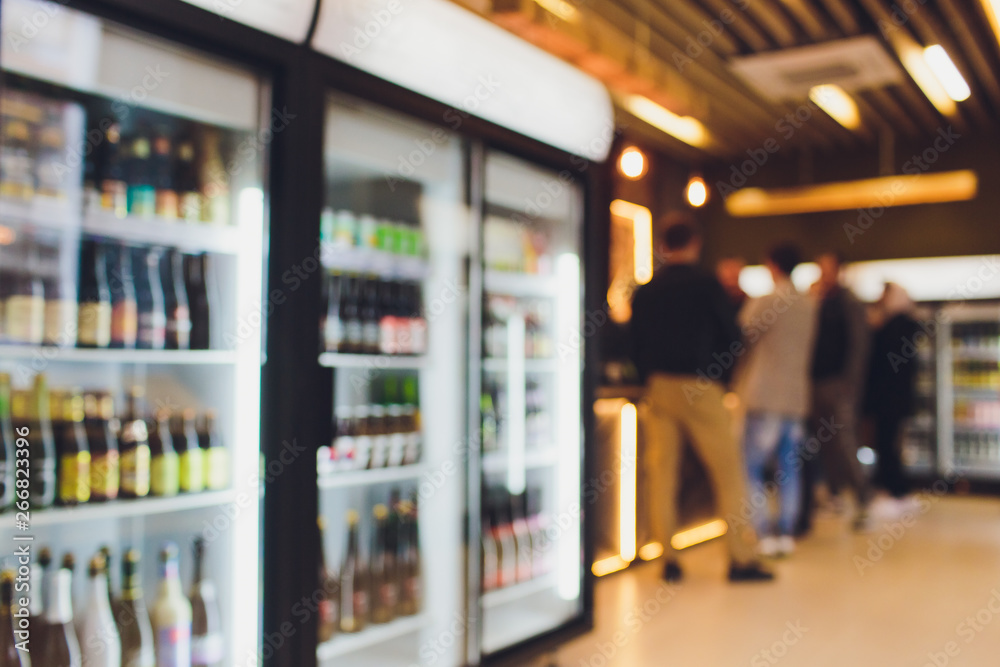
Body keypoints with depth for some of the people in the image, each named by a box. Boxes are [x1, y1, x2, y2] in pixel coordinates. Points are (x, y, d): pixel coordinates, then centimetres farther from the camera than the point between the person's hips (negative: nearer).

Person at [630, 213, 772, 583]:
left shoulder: (644, 291, 6)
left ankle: (668, 559, 10)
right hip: (699, 387, -4)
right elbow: (733, 336, -2)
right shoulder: (706, 283, -5)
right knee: (729, 471, 3)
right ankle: (741, 558, 4)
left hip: (658, 387, 4)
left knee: (662, 474, 7)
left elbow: (636, 347, 8)